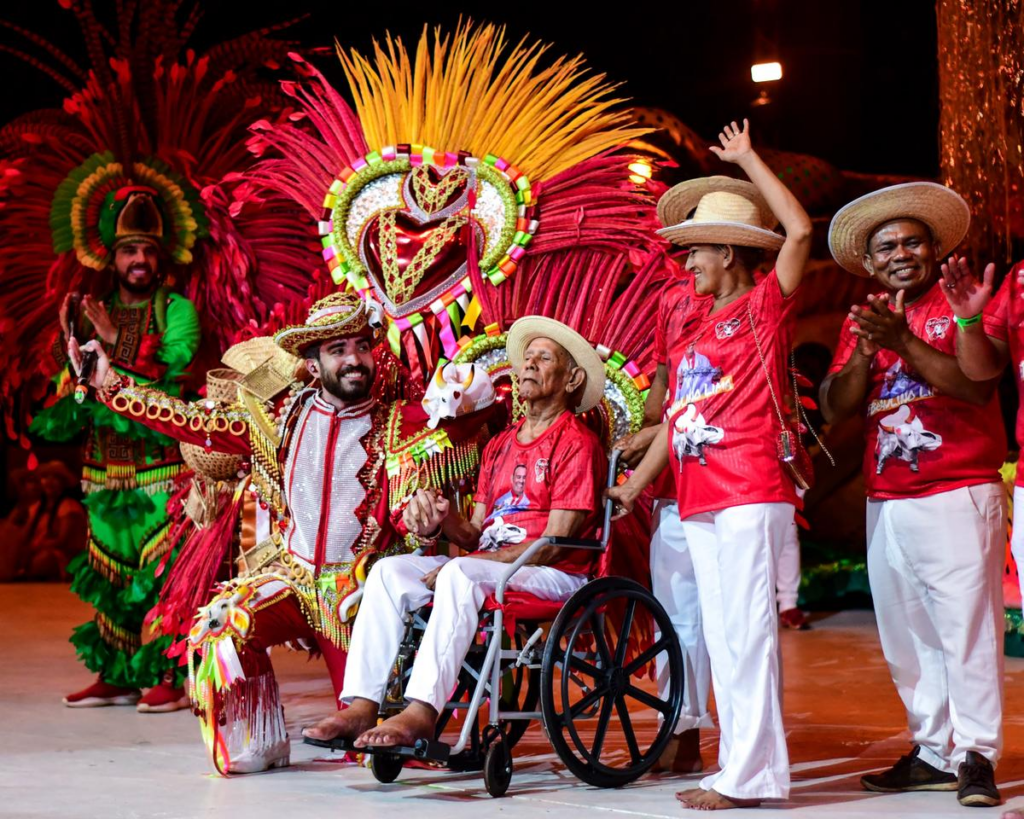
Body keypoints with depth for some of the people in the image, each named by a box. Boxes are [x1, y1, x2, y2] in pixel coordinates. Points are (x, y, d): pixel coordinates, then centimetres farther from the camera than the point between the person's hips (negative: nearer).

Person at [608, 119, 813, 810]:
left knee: (747, 629, -9)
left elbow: (801, 231, -15)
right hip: (700, 497, 8)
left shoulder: (764, 306, -1)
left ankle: (751, 774, -7)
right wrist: (636, 485, 20)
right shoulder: (693, 326, 18)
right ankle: (740, 763, 16)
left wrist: (747, 159, -6)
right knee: (721, 635, 9)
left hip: (753, 492, -8)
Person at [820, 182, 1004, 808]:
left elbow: (978, 385, -14)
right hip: (887, 503, 5)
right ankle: (934, 752, 15)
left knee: (968, 627, -8)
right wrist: (866, 350, -12)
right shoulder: (863, 321, 15)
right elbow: (835, 406, 5)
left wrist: (904, 341, -22)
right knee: (907, 635, 7)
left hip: (959, 494, -5)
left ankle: (976, 756, -3)